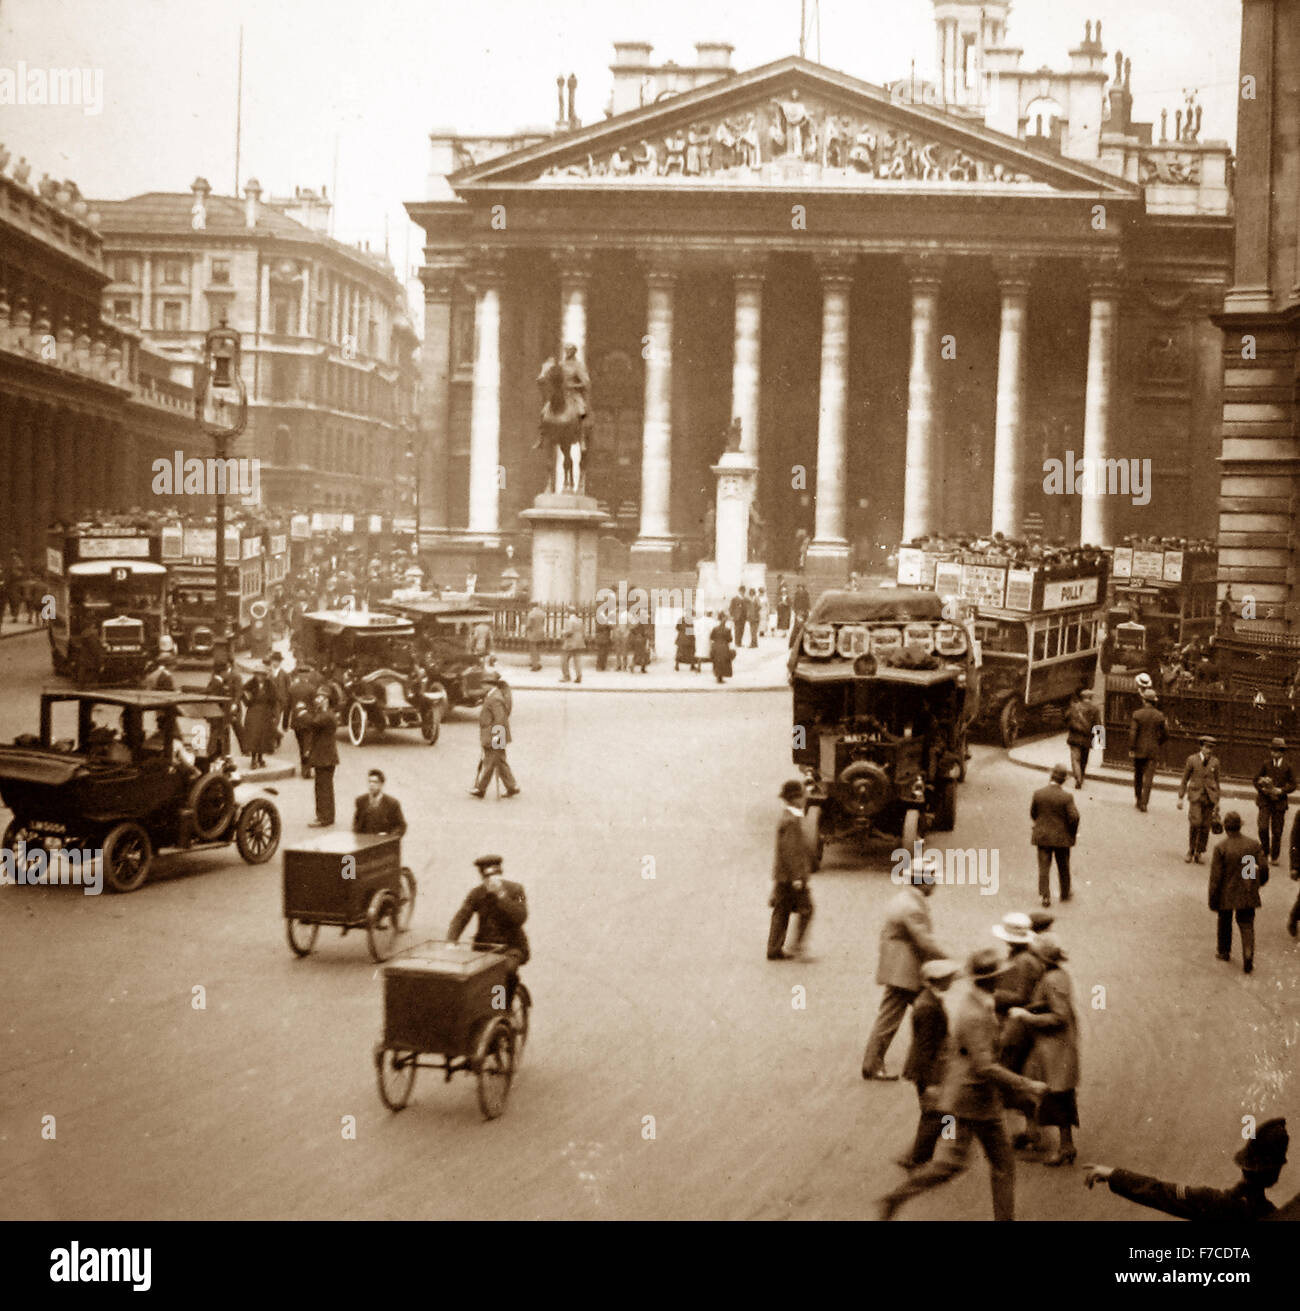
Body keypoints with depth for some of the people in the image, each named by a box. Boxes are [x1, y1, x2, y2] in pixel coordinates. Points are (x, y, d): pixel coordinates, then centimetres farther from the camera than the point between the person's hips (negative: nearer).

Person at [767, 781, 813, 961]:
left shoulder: (786, 817, 14)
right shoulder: (792, 821, -18)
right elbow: (789, 850, -22)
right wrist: (797, 877, -22)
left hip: (782, 876, 9)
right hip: (792, 874, -9)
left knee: (781, 912, 9)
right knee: (806, 910, -1)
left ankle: (775, 949, 10)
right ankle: (797, 945, -1)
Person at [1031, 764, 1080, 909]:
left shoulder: (1038, 794, -8)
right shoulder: (1066, 797, -17)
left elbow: (1033, 813, 3)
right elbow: (1074, 817, -18)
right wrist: (1073, 832, 1)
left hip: (1042, 836, 1)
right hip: (1061, 837, -1)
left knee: (1044, 867, 6)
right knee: (1063, 867, 17)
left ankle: (1045, 896, -2)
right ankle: (1065, 894, 31)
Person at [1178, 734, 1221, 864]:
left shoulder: (1215, 762, 7)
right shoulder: (1192, 759, 1)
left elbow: (1216, 781, 14)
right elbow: (1184, 779, 5)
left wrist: (1217, 801, 14)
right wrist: (1180, 798, 1)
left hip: (1210, 797, 2)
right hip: (1196, 796, -2)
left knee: (1205, 826, -1)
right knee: (1195, 823, -16)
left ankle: (1199, 853, 11)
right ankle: (1190, 851, 0)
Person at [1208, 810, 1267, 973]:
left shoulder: (1220, 848, -17)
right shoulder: (1254, 845, -7)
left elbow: (1215, 877, -14)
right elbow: (1264, 869, -2)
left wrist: (1213, 901, -5)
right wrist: (1257, 884, 20)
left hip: (1226, 895, -2)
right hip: (1248, 894, 2)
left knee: (1224, 923, 21)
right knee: (1247, 926, 8)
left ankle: (1224, 952, 38)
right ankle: (1248, 962, -3)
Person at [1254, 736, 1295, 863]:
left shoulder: (1287, 766, 0)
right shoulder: (1266, 764, 2)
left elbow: (1292, 785, 2)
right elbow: (1256, 780, 7)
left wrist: (1281, 791, -14)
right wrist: (1263, 790, -11)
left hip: (1279, 802, 0)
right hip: (1265, 801, 0)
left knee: (1277, 831, 5)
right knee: (1263, 827, -13)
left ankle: (1274, 857, 19)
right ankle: (1265, 851, 9)